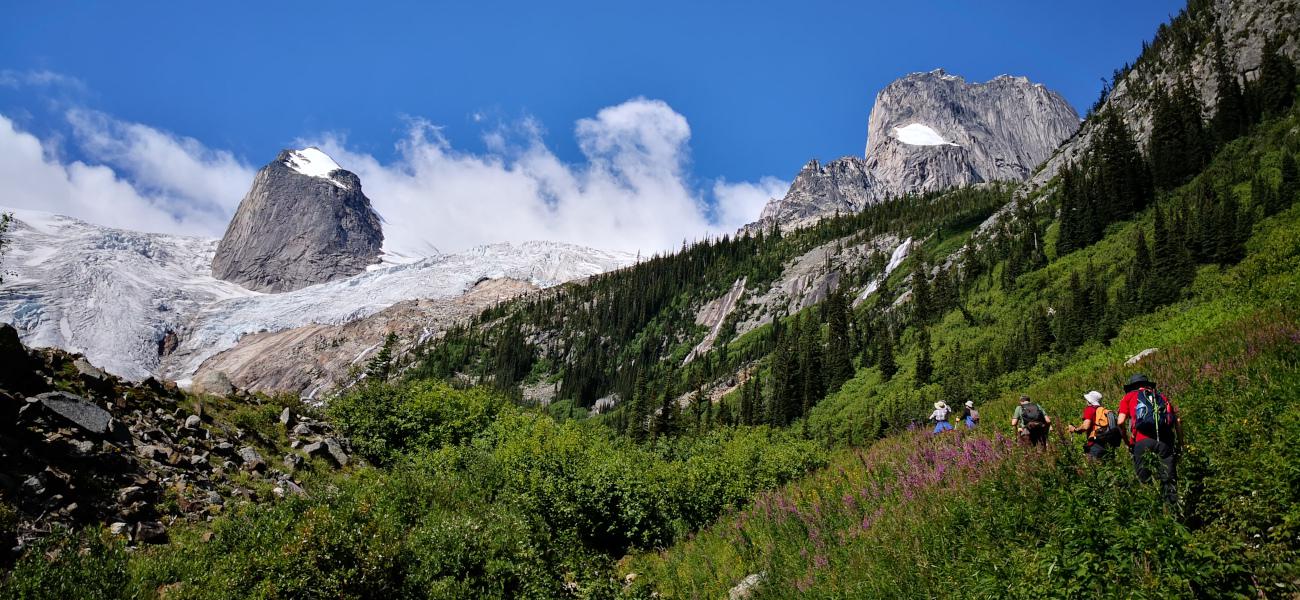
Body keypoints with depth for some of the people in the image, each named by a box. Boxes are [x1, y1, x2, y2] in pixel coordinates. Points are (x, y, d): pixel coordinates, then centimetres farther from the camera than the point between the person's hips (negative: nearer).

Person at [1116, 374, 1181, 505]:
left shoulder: (1129, 396, 19)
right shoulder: (1162, 396, 27)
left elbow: (1120, 422, 4)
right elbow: (1178, 421, 14)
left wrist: (1126, 440, 17)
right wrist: (1180, 441, 17)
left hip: (1142, 440, -2)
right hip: (1165, 440, 2)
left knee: (1144, 479, 3)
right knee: (1169, 480, 5)